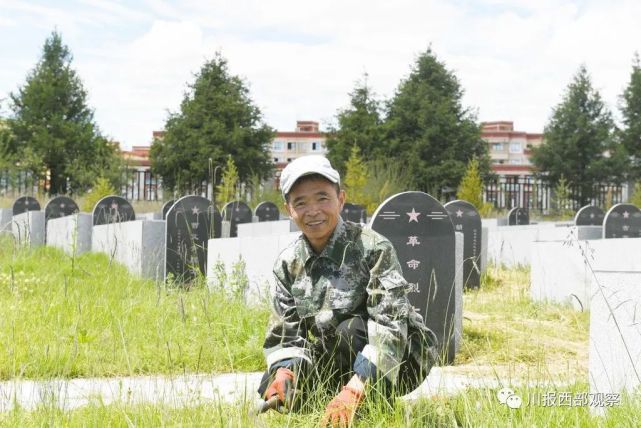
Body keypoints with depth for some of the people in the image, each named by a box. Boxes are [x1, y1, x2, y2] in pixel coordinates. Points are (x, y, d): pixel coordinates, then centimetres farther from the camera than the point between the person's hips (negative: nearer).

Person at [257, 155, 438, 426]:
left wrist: (353, 391, -43)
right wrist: (284, 372, -28)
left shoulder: (372, 248, -22)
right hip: (340, 363, 5)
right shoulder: (288, 264, -5)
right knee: (271, 390, -13)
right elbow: (284, 334, -4)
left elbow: (389, 325, -31)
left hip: (401, 357, -5)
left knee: (351, 330, -34)